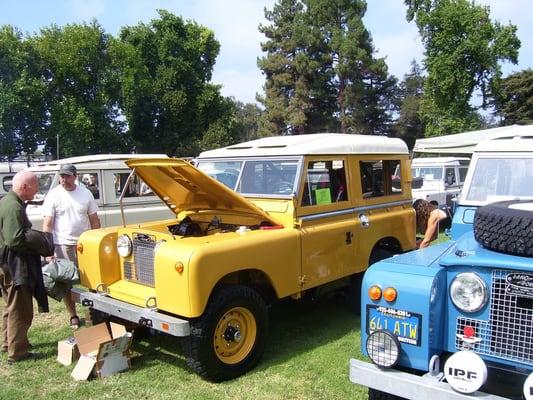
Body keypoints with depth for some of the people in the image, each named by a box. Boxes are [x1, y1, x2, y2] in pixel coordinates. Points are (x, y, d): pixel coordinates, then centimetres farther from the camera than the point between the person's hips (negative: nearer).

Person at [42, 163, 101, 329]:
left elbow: (94, 220, 7)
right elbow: (47, 225, -7)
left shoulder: (86, 194, 1)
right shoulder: (53, 195, -5)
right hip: (63, 245, -1)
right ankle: (73, 316, 19)